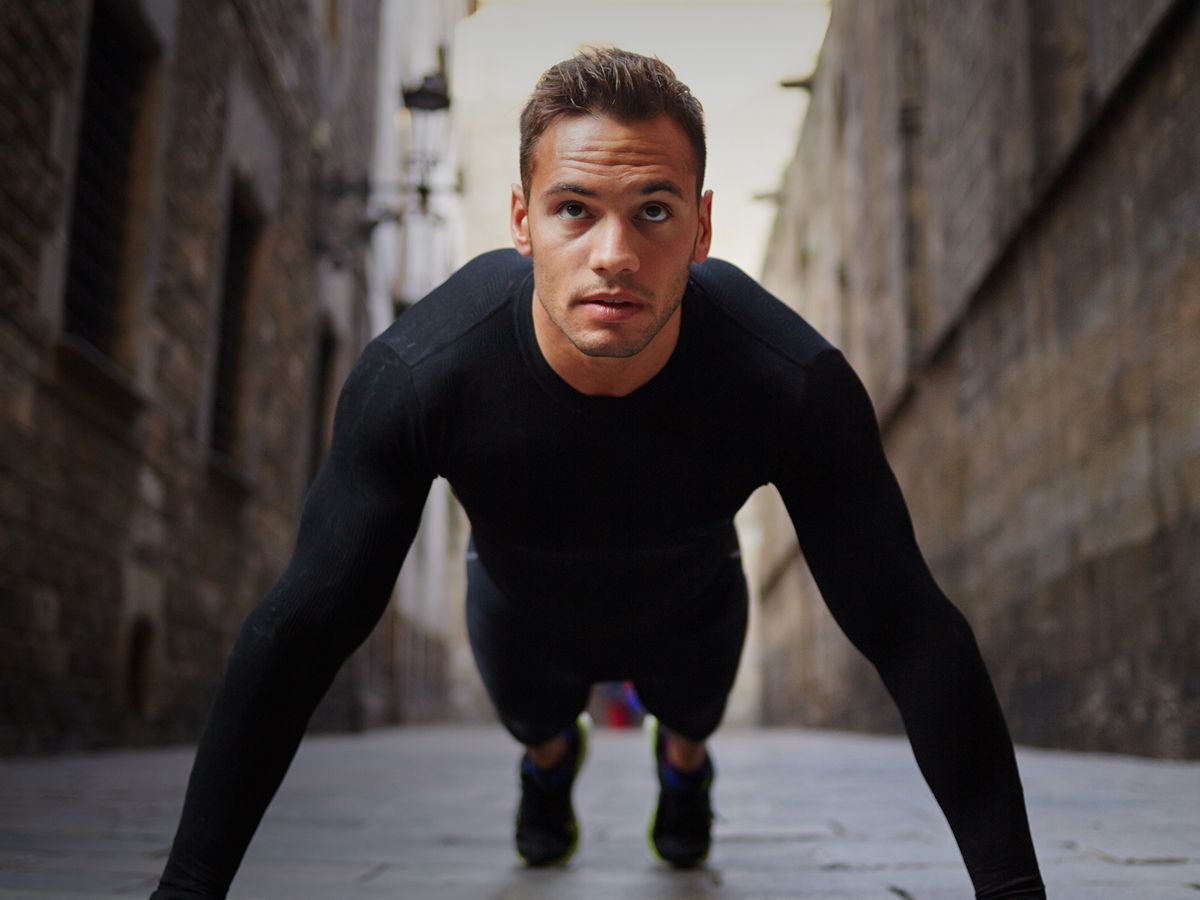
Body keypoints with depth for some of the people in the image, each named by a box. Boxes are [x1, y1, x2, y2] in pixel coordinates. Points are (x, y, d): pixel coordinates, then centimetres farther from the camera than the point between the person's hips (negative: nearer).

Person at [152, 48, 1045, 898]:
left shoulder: (796, 386, -42)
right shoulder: (417, 375, -42)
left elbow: (912, 632, -34)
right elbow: (301, 631, -35)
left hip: (691, 610, 1)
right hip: (520, 609, 0)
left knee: (693, 718, 31)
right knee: (532, 723, 30)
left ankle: (685, 761, 69)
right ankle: (551, 759, 68)